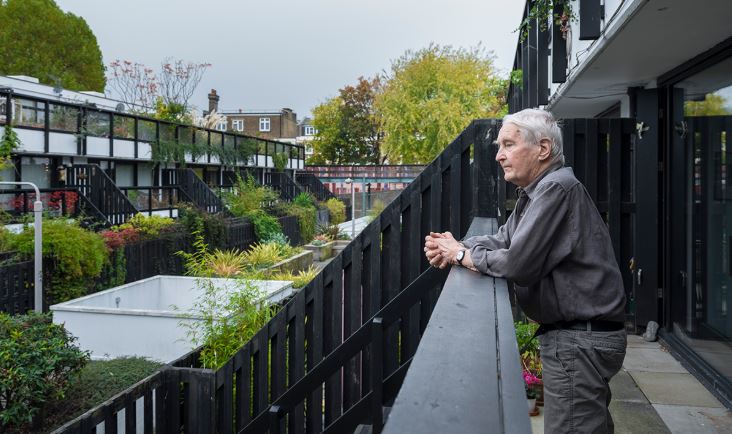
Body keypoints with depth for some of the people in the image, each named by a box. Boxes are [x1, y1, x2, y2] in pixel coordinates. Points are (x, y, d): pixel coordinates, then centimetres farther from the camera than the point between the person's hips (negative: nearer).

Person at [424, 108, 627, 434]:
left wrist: (462, 255, -10)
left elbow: (518, 263, -25)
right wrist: (456, 246, -6)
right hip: (576, 334, 10)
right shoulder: (536, 191, 15)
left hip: (580, 339, -10)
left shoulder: (557, 188, -20)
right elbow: (502, 239, 13)